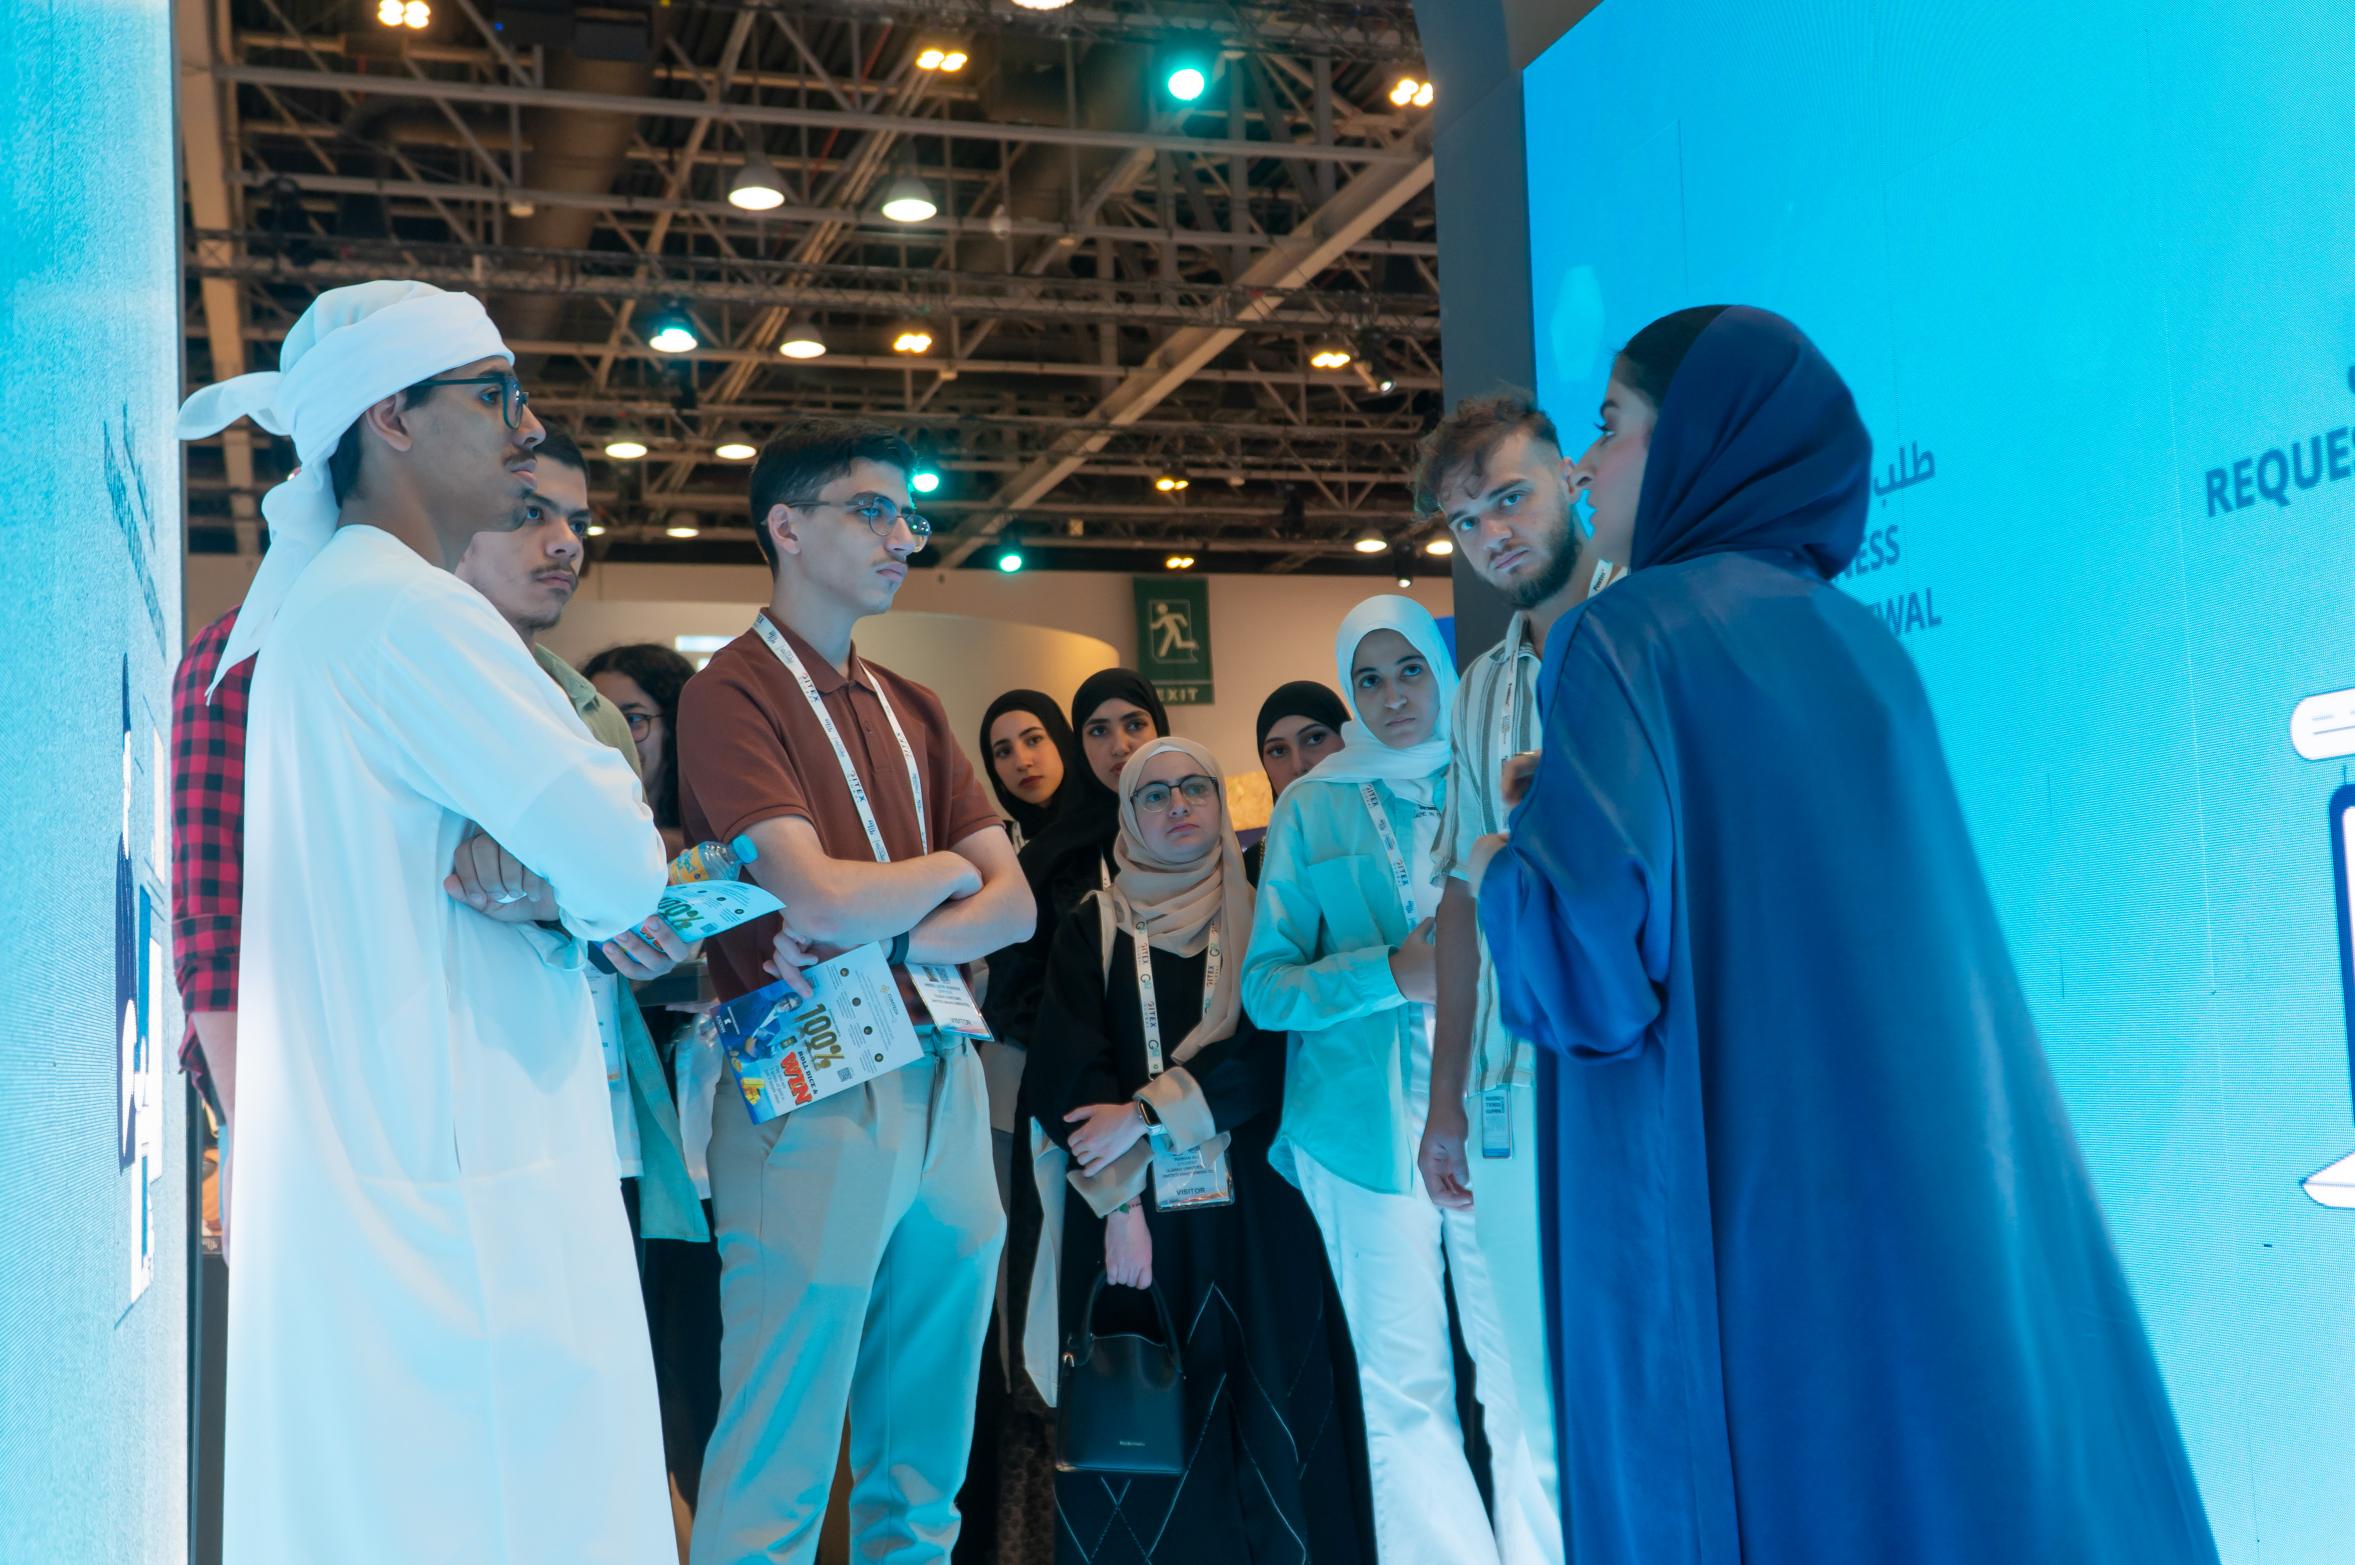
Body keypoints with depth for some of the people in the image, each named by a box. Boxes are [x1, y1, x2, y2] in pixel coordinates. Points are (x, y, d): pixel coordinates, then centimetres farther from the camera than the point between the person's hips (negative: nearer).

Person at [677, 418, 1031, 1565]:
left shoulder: (911, 711, 16)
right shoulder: (732, 692, -5)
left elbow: (1013, 907, 8)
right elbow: (823, 899, -18)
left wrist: (877, 934, -10)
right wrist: (949, 869, 1)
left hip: (943, 1082, 7)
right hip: (816, 1092, -7)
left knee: (924, 1470, 14)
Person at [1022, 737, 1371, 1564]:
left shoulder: (1260, 922, 7)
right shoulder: (1091, 929, 6)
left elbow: (1270, 1049, -8)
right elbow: (1068, 1074, -4)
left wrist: (1148, 1113, -15)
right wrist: (1119, 1198, -15)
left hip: (1252, 1210, 0)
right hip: (1128, 1205, 0)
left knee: (1258, 1397, 1)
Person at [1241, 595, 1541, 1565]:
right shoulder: (1313, 807, 9)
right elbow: (1265, 986, 4)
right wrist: (1390, 973, -11)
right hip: (1366, 1123, 1)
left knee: (1524, 1366, -5)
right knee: (1403, 1381, 4)